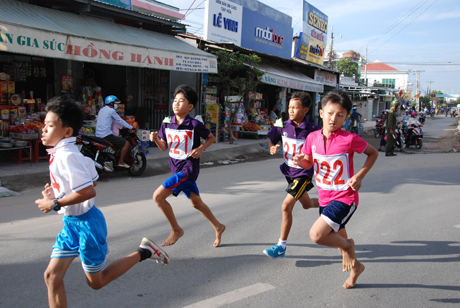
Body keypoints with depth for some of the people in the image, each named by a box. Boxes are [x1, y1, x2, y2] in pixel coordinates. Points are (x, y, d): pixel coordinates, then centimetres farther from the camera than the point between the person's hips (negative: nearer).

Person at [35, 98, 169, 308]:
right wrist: (57, 192, 10)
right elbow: (92, 180, 16)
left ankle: (143, 253, 17)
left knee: (96, 281, 8)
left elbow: (88, 191, -30)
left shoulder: (66, 156, -23)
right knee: (52, 275, 6)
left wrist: (55, 204, -21)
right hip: (71, 222, 9)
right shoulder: (61, 153, 7)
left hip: (86, 223, -9)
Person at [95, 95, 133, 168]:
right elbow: (120, 121, -5)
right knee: (126, 143, -10)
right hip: (107, 135, -10)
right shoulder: (111, 110, -7)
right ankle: (121, 162, -9)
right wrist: (131, 127, 5)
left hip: (98, 135, 10)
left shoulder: (101, 110, 20)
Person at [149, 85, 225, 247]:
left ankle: (176, 230, 5)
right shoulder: (166, 123, 1)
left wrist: (200, 148, -15)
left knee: (158, 196, -13)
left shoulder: (194, 125, -14)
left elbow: (212, 138, 1)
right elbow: (164, 147, 8)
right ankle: (218, 227, 38)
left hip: (188, 168, -7)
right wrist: (156, 139, -11)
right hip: (176, 167, 7)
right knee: (196, 203, 18)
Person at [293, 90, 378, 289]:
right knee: (337, 238, 24)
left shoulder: (350, 139, -18)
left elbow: (373, 153, -1)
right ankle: (355, 267, 53)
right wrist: (301, 162, -13)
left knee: (316, 234, -23)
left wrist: (359, 176, -13)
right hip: (325, 197, 6)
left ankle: (347, 245, 8)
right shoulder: (312, 138, -4)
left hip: (344, 198, -6)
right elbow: (309, 163, 10)